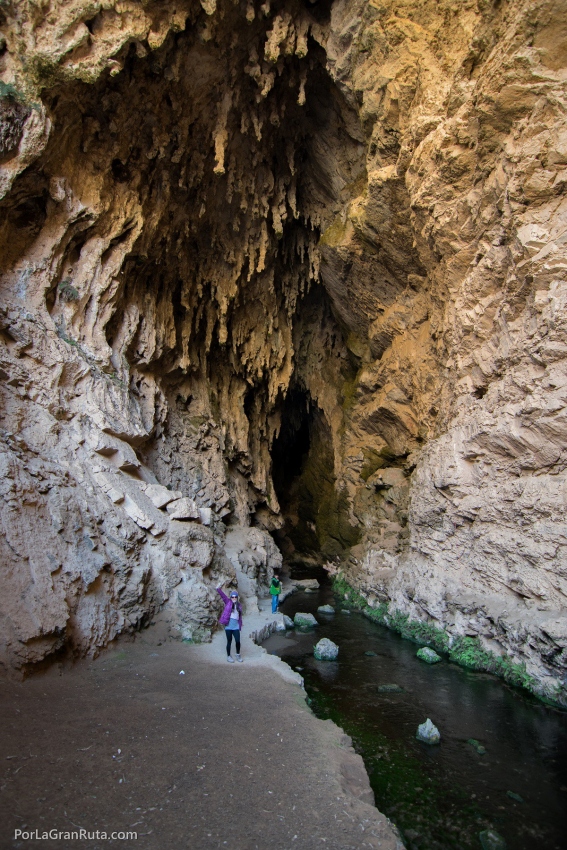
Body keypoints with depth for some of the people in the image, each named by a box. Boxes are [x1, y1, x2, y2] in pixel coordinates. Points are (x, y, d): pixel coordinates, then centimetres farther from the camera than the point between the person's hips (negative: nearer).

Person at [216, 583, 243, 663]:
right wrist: (219, 589, -27)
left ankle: (238, 654, 24)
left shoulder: (239, 605, 11)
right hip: (228, 626, -3)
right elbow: (222, 595, -12)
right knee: (229, 641, 6)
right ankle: (228, 656, 24)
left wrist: (240, 625, 10)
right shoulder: (228, 602, 1)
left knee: (238, 641, 0)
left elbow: (240, 616, 14)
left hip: (236, 626, 3)